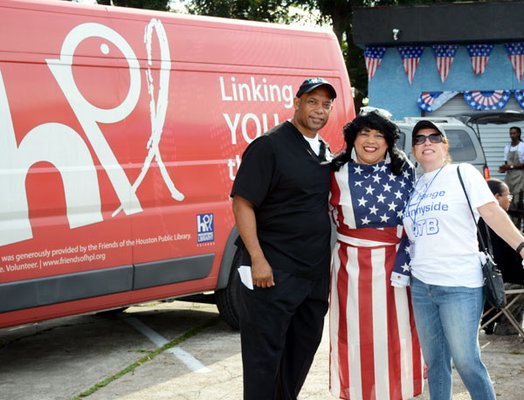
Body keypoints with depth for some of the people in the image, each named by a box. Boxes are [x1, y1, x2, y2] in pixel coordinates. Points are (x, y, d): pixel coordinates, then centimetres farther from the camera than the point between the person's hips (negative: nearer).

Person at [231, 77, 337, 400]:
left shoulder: (325, 152, 13)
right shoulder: (270, 145, -11)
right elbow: (242, 203, -14)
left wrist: (327, 260, 16)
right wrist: (258, 259, -21)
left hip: (316, 272, 8)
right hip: (274, 272, -8)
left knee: (305, 344, 17)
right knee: (264, 352, -2)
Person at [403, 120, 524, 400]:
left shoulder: (462, 173, -3)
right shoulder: (414, 186, 13)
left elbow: (492, 212, -12)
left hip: (460, 285, -6)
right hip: (421, 285, 6)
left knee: (466, 362, -5)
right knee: (434, 362, 11)